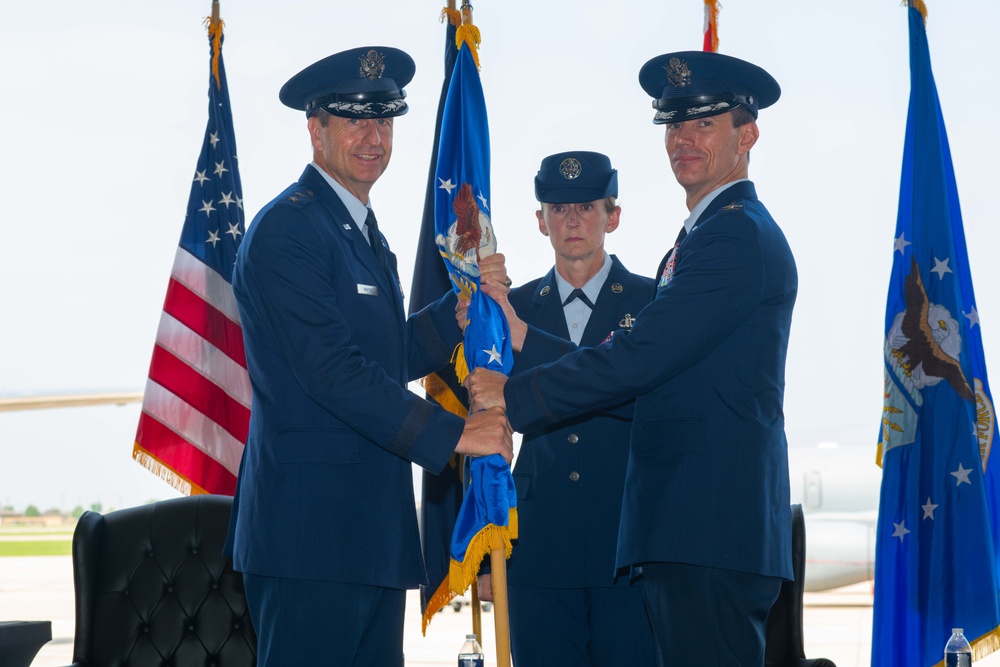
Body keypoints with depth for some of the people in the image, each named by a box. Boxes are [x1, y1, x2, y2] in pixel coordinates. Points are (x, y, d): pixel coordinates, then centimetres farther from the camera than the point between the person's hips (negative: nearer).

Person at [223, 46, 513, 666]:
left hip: (372, 521, 10)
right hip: (311, 521, -10)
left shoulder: (365, 232, 21)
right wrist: (453, 433, -17)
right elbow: (332, 370, -19)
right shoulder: (286, 229, -11)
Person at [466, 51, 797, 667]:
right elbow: (645, 370, 16)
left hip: (713, 532, -10)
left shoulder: (739, 235, -10)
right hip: (687, 529, 10)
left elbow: (639, 359, -17)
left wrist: (515, 395, -9)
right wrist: (522, 336, 8)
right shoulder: (705, 235, 23)